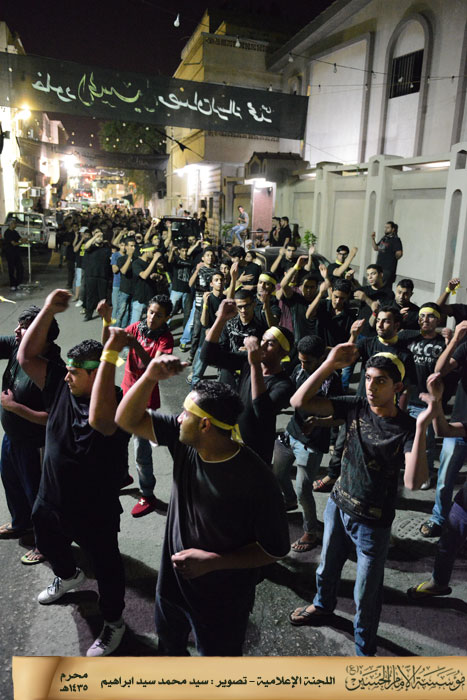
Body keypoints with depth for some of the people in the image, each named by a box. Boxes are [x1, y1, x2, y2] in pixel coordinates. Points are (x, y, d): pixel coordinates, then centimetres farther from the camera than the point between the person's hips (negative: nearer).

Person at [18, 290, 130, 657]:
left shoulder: (117, 403, -30)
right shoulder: (61, 386, -9)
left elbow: (98, 419, -53)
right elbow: (26, 356, -11)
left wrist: (109, 356, -53)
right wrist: (49, 309, -20)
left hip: (95, 510, -8)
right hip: (51, 500, 8)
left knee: (106, 566, 16)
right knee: (49, 545, 35)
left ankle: (114, 623, 41)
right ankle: (68, 577, 68)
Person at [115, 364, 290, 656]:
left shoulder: (256, 480, -34)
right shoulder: (184, 440, -17)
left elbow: (276, 549, -24)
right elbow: (128, 419, -13)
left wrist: (212, 561, -29)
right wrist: (150, 377, -30)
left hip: (222, 600, -6)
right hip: (173, 580, 7)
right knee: (169, 642, 35)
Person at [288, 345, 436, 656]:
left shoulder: (407, 428, -22)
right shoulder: (356, 407, -11)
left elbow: (414, 481, -36)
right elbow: (300, 401, -18)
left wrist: (422, 427, -42)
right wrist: (329, 364, -26)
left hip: (373, 525, -4)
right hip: (338, 508, 5)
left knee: (366, 596, 13)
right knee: (327, 567, 29)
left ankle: (364, 649, 40)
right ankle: (323, 606, 60)